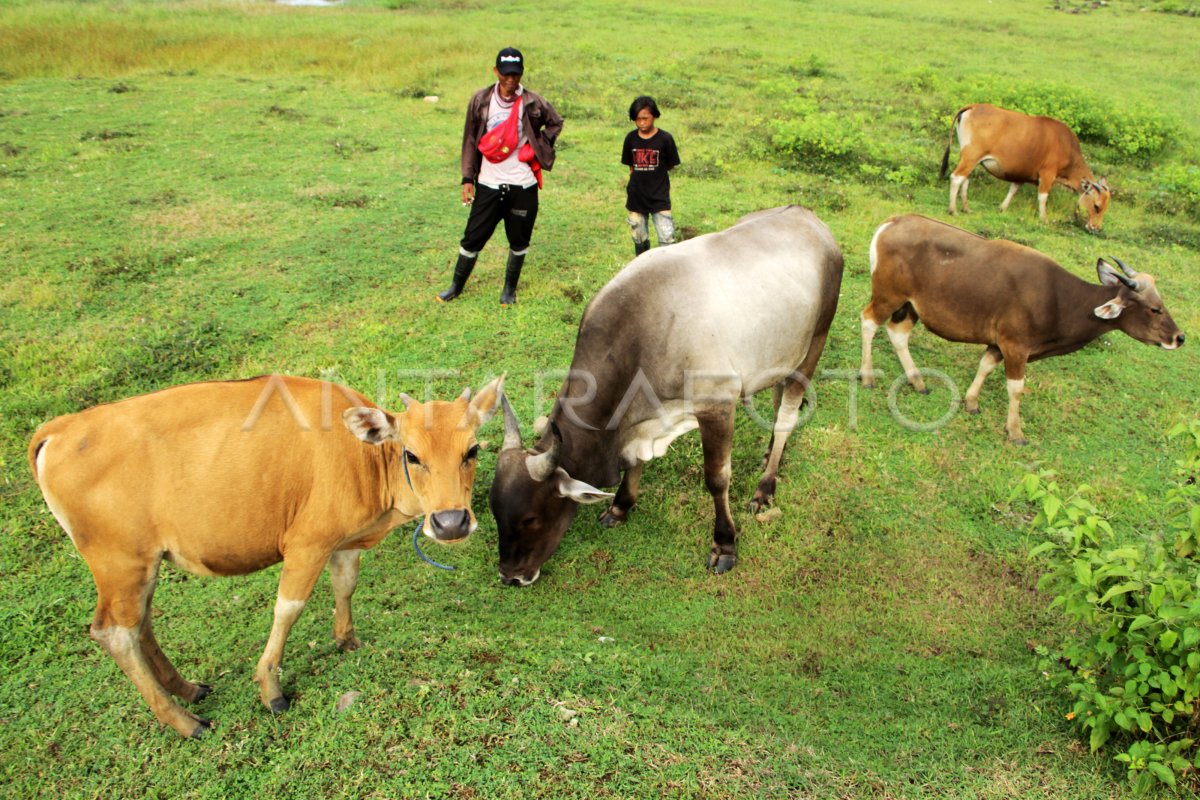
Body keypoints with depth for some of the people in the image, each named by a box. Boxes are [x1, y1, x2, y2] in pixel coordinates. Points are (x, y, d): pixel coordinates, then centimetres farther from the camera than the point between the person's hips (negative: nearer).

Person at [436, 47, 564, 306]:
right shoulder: (481, 100, -2)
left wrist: (539, 148, -1)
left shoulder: (533, 103, -5)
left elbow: (556, 123, 13)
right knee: (473, 237, 6)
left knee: (519, 240, 11)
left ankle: (510, 288, 30)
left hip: (523, 185, 0)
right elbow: (470, 140, 3)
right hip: (488, 184, 0)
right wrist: (468, 179, 0)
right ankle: (457, 285, 24)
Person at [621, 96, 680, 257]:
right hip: (636, 198, 3)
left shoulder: (665, 138, -10)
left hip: (659, 197, -3)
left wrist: (653, 177, 2)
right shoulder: (631, 138, -1)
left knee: (667, 239, -8)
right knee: (640, 239, 14)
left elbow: (670, 166, 0)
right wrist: (639, 179, -1)